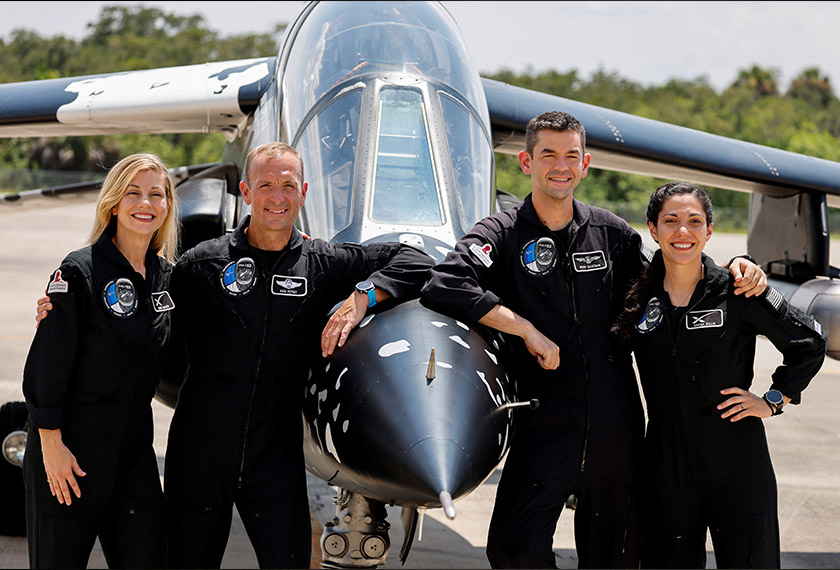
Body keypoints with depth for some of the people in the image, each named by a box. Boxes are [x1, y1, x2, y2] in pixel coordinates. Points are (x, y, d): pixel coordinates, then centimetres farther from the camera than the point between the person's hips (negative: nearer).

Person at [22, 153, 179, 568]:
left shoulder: (166, 275, 8)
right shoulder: (80, 271, -10)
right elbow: (48, 363, -13)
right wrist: (51, 444, -16)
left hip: (135, 448, 6)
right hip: (71, 447, -5)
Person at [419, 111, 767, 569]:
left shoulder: (612, 233, 9)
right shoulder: (502, 235, -2)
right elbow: (444, 286, -19)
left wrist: (735, 271, 3)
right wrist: (528, 331, -19)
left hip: (616, 428, 3)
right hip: (545, 425, -3)